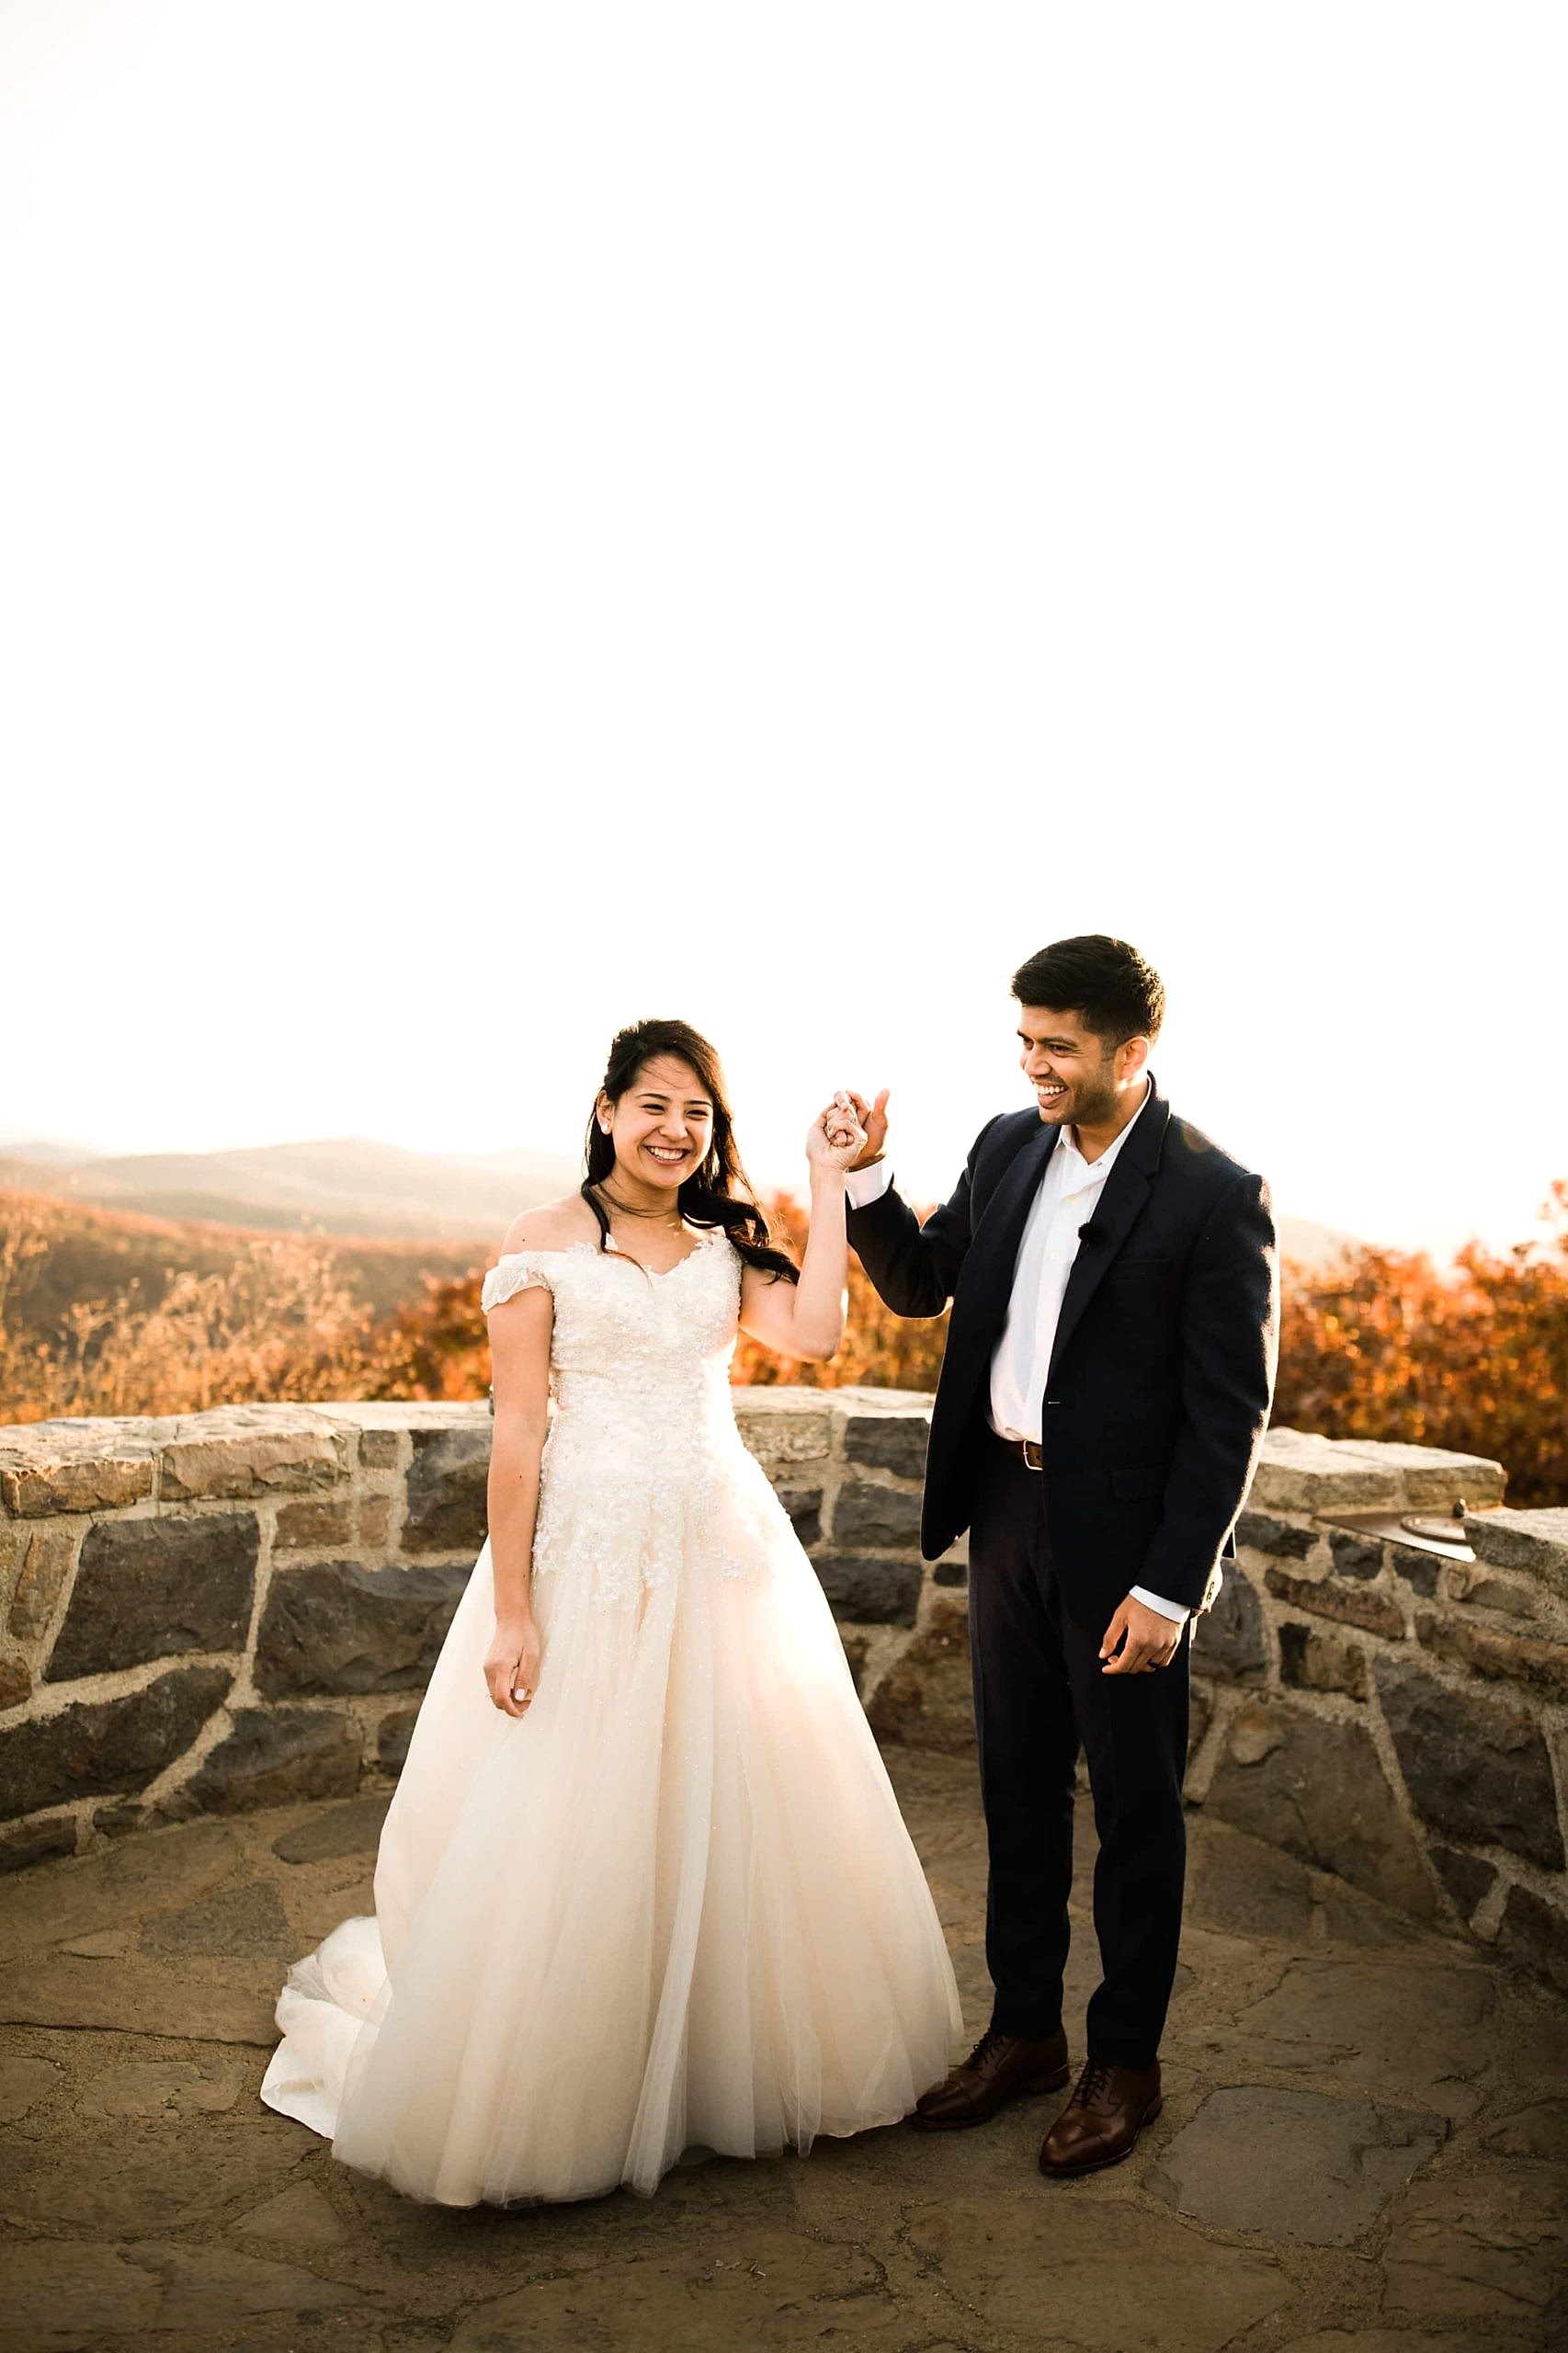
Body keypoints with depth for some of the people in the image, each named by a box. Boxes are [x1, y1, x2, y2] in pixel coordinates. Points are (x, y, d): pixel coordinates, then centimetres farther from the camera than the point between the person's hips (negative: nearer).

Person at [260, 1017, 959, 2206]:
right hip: (590, 1556, -4)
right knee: (573, 1835, 4)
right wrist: (510, 1608, -11)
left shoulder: (727, 1247, 8)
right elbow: (518, 1429, -8)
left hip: (726, 1551, 4)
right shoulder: (546, 1245, -5)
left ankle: (723, 2072, 35)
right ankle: (554, 2104, 26)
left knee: (733, 1819, 12)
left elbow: (815, 1333, -11)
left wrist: (829, 1178, -7)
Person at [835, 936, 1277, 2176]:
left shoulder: (1214, 1195, -16)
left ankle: (1127, 2062, 30)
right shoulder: (1007, 1147, 2)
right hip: (1006, 1512, 6)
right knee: (1019, 1786, 18)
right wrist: (865, 1177, -5)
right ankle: (1024, 2030, 36)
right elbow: (918, 1284, 12)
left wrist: (1168, 1587, -17)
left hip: (1125, 1538, -6)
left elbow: (1229, 1414, -15)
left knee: (1135, 1804, 12)